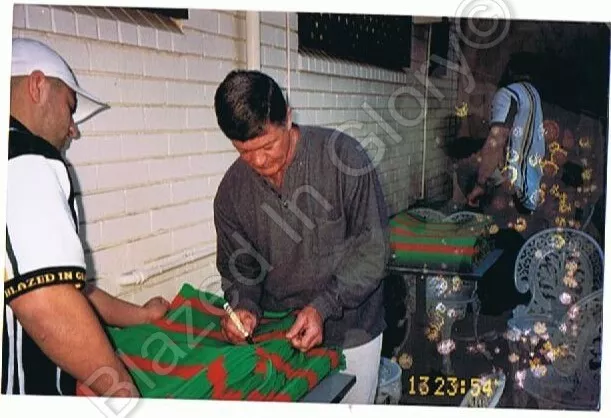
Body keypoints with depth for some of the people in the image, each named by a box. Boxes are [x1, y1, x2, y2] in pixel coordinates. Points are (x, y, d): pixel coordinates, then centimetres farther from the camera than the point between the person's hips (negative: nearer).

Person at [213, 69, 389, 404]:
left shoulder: (342, 155, -19)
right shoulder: (232, 189, -6)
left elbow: (373, 248, -15)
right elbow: (237, 268, 5)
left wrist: (323, 307, -24)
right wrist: (244, 307, -16)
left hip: (350, 330, -2)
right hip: (279, 337, 3)